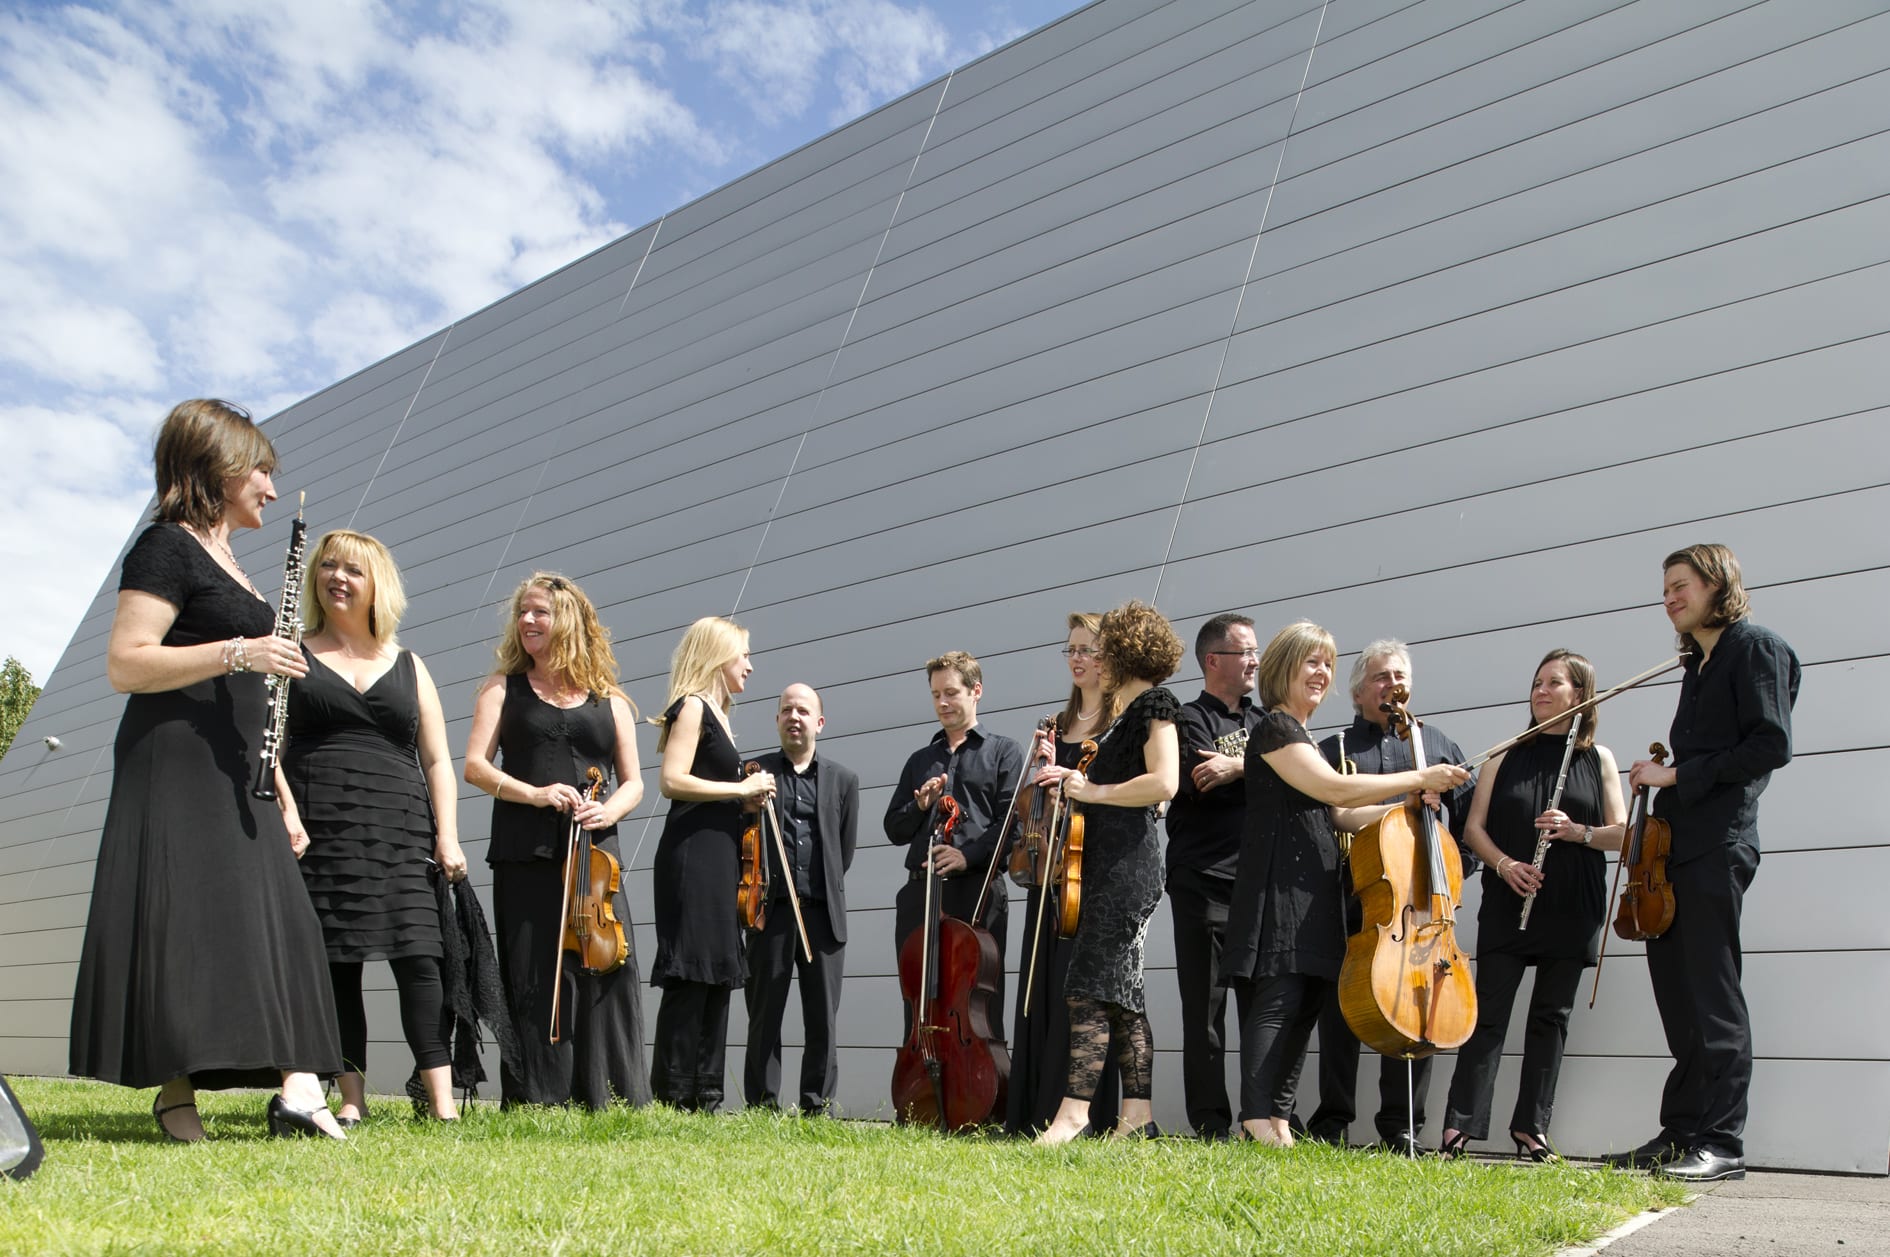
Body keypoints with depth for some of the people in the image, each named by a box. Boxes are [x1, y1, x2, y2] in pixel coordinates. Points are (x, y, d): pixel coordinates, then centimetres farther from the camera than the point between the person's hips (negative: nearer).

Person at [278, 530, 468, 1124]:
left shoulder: (409, 667, 17)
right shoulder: (292, 656, 12)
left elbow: (437, 760, 13)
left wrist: (447, 836, 1)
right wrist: (286, 813, -13)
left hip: (401, 830, 1)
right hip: (321, 830, -1)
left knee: (419, 958, -9)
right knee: (337, 964, -2)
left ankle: (441, 1098, -10)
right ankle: (352, 1097, 7)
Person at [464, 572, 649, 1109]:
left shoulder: (609, 700, 16)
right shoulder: (505, 688, 14)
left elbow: (632, 782, 13)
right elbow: (475, 765, 3)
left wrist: (609, 810, -9)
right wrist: (532, 793, -13)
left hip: (594, 854, 1)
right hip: (525, 855, -1)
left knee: (609, 966, -8)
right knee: (533, 973, -3)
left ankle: (611, 1096, -3)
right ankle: (534, 1098, 3)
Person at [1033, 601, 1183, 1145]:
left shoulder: (1154, 704, -6)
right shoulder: (1125, 717, 22)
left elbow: (1163, 783, -19)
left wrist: (1093, 791, -13)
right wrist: (1069, 781, 10)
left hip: (1127, 867, -10)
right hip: (1106, 865, 10)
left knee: (1090, 987, -14)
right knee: (1121, 991, 8)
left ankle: (1073, 1112, -14)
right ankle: (1136, 1116, 11)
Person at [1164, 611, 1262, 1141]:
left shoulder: (1261, 721, 19)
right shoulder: (1190, 719, 2)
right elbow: (1200, 786, -14)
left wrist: (1238, 767, -12)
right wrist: (1258, 772, -3)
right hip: (1204, 883, -5)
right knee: (1205, 1009, -1)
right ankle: (1211, 1128, 3)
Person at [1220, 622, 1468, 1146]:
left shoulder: (1303, 738, 24)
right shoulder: (1275, 728, -7)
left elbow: (1338, 816, 18)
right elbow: (1336, 790, -18)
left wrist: (1410, 806, 9)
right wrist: (1419, 779, -12)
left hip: (1312, 892, 10)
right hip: (1281, 883, -10)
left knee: (1305, 1005, 5)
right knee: (1277, 999, -16)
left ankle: (1278, 1119, 7)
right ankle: (1258, 1120, -20)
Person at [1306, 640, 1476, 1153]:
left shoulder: (1439, 744, 19)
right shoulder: (1335, 749, 14)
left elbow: (1470, 813, 16)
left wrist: (1456, 871, 4)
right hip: (1353, 898, -1)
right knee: (1341, 1003, 0)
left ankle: (1401, 1123, 9)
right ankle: (1332, 1119, 9)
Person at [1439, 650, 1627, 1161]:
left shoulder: (1598, 759, 7)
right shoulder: (1507, 756, 7)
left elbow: (1621, 832, 4)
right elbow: (1474, 826, 5)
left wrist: (1577, 831, -15)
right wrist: (1503, 863, -13)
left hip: (1572, 909, 1)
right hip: (1507, 906, 0)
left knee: (1551, 1017, 6)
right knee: (1489, 1012, -4)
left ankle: (1531, 1126, 14)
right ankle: (1460, 1125, -4)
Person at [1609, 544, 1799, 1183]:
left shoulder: (1756, 647, -3)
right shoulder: (1699, 664, 24)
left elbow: (1771, 745, -14)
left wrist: (1678, 774, -12)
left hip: (1716, 844, -9)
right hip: (1673, 846, 9)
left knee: (1711, 995, -8)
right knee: (1677, 993, 8)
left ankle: (1722, 1143, -3)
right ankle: (1682, 1132, 12)